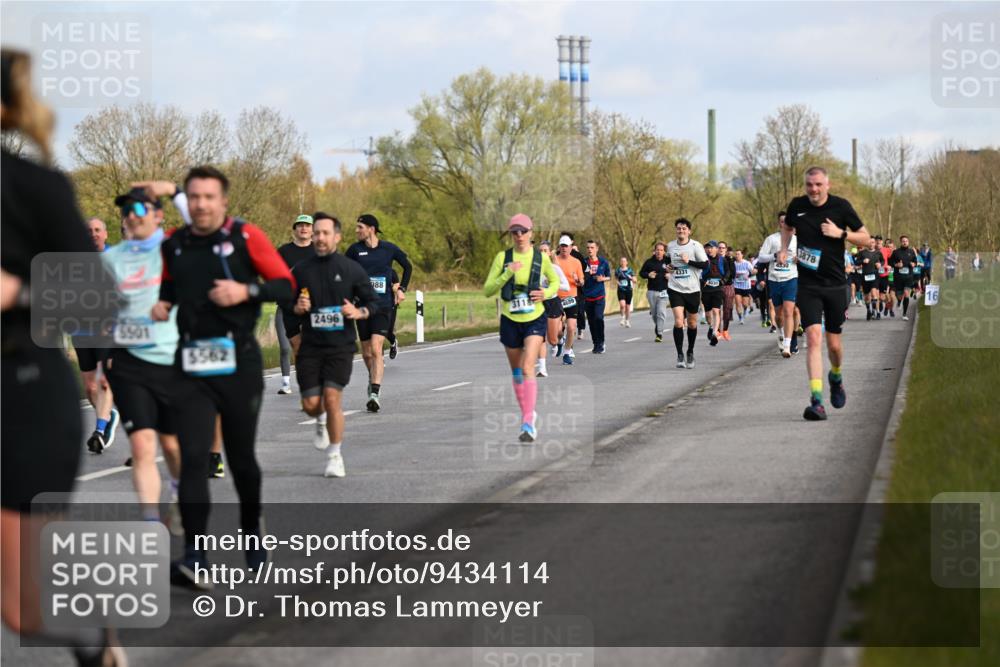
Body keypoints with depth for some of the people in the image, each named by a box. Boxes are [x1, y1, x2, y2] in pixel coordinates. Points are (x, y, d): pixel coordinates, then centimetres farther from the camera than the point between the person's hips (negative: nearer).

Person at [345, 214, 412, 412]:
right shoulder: (355, 250, 2)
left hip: (383, 306, -2)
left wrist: (402, 289, 8)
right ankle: (373, 378, 39)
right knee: (366, 352, 10)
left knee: (376, 349, -17)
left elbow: (408, 267, 16)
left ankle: (375, 394, -21)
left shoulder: (389, 249, 0)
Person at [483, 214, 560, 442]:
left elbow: (555, 281, 15)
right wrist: (508, 273, -20)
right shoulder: (503, 257, -3)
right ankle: (527, 412, 33)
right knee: (516, 371, 12)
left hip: (535, 319, -2)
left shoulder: (541, 257, -2)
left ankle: (529, 423, -22)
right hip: (510, 321, 2)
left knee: (527, 368, -18)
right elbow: (487, 290, -6)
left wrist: (547, 293, -7)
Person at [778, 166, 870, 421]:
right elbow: (787, 226, 23)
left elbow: (865, 238, 2)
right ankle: (817, 402, -22)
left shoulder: (841, 206, -5)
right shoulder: (797, 205, 0)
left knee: (833, 343, 8)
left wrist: (841, 233, -14)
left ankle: (836, 378, 43)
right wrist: (784, 249, 6)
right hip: (807, 285, 0)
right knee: (813, 338, -16)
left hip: (835, 284, 0)